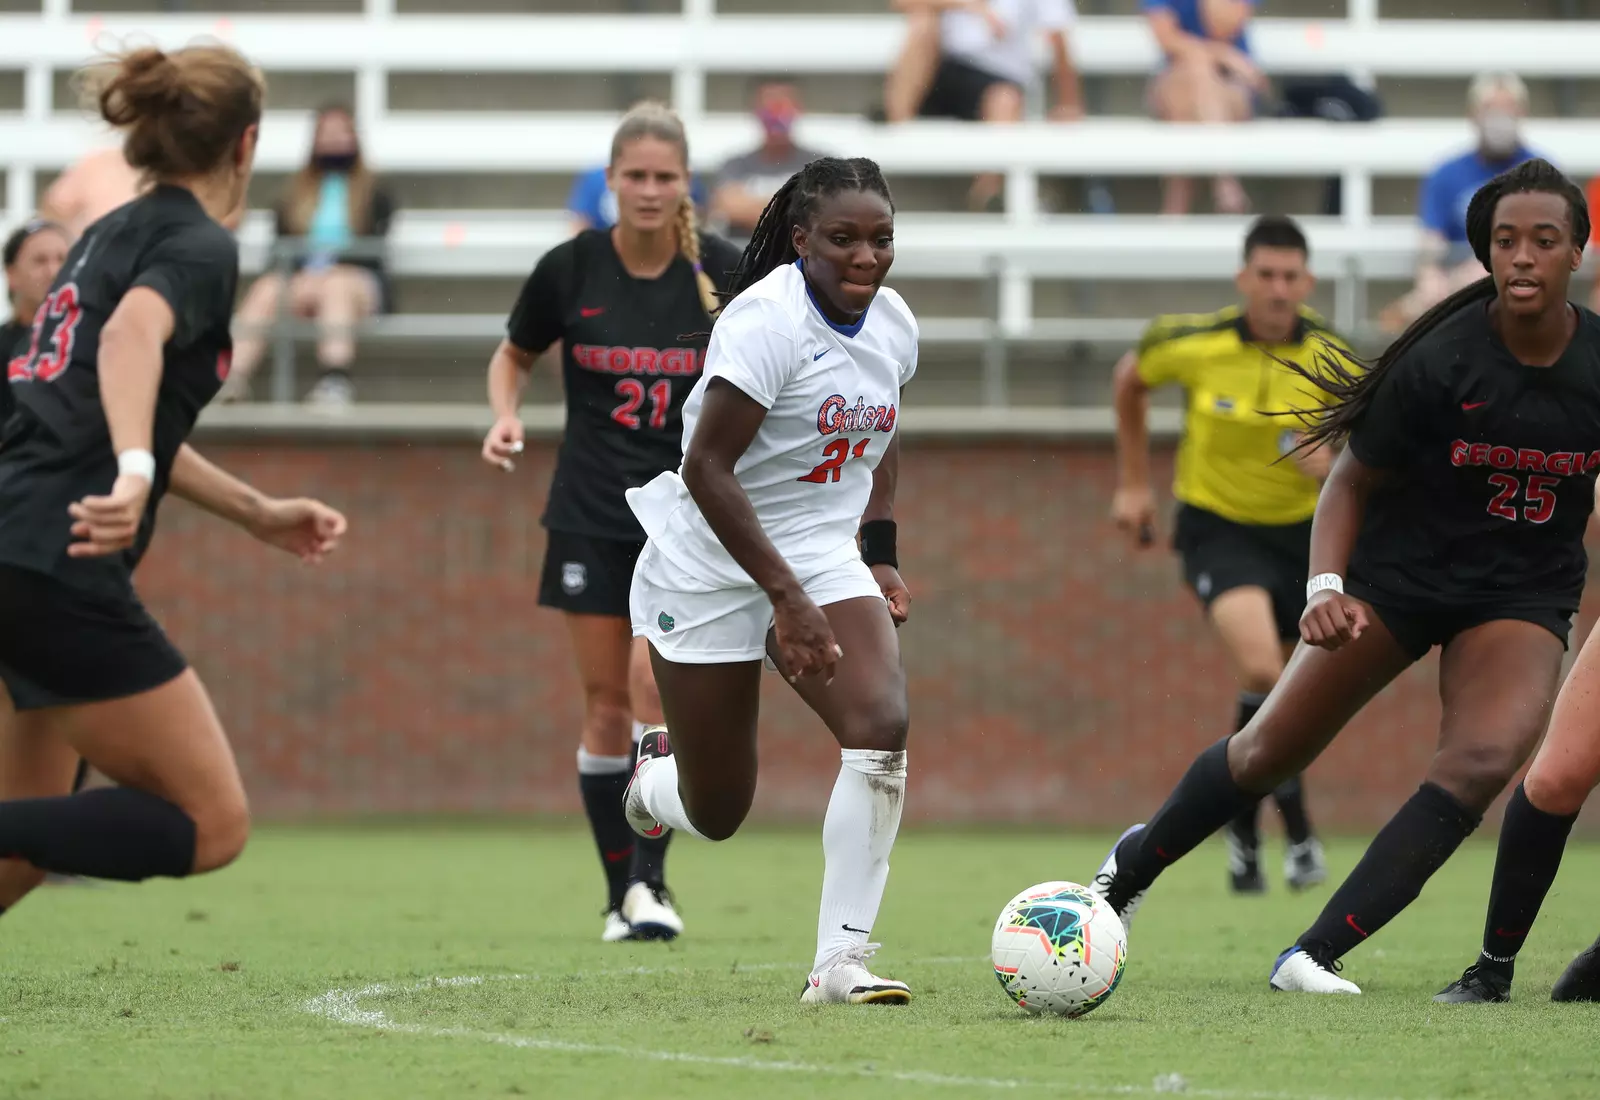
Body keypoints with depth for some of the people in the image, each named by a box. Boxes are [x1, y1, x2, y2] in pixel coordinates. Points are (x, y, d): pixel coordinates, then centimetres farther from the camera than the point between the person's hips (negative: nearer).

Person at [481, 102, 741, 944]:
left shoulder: (721, 271, -7)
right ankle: (621, 895, 13)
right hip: (591, 516, 1)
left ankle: (650, 881, -9)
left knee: (655, 680, -17)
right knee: (607, 702, 3)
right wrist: (505, 416, -8)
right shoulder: (570, 268, -6)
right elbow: (513, 355, 11)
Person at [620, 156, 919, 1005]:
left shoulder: (893, 323, 0)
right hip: (711, 566, -5)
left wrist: (881, 554, 12)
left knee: (882, 726, -21)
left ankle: (839, 963, -17)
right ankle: (658, 773, 43)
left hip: (822, 554, 5)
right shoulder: (767, 322, -23)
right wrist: (787, 598, -28)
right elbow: (706, 469, -26)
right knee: (717, 812, 3)